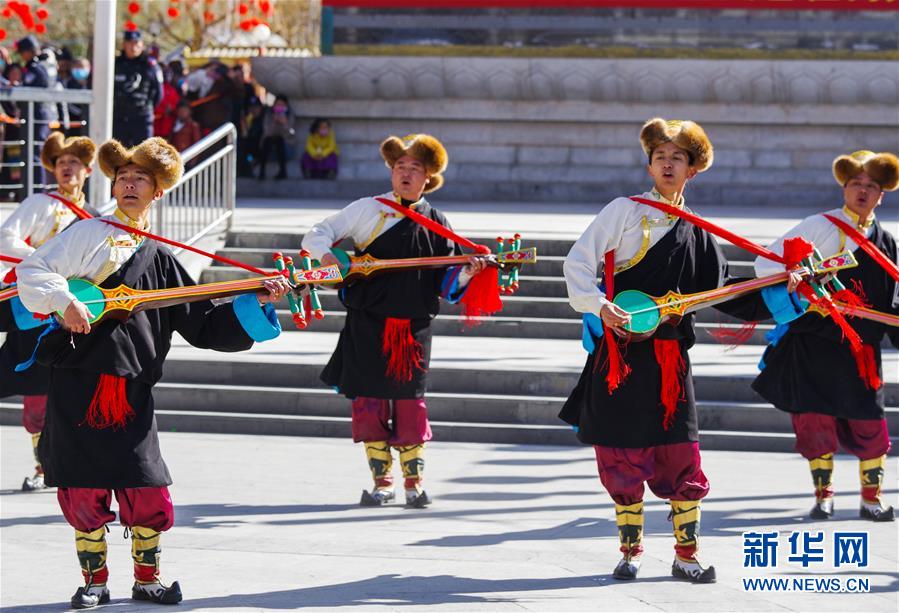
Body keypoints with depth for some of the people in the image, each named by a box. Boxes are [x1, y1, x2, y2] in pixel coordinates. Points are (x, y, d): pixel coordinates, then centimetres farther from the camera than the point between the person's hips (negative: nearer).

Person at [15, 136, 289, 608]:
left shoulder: (160, 260, 17)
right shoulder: (89, 233, 6)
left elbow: (204, 325, 17)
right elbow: (32, 270, -3)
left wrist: (255, 304, 8)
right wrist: (65, 302, -18)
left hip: (132, 388, 3)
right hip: (77, 383, -3)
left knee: (148, 491, -3)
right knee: (84, 489, 0)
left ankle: (147, 579, 14)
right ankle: (94, 581, 13)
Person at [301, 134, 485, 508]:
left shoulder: (435, 223, 9)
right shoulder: (368, 210, 3)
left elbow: (445, 284, 11)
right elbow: (317, 234, 4)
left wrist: (465, 274, -10)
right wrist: (325, 254, -17)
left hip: (414, 326, 1)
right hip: (368, 325, -1)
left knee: (409, 402, 0)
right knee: (370, 400, -1)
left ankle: (414, 480, 10)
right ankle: (382, 480, 9)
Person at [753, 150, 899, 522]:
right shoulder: (820, 227, -1)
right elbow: (767, 263, -4)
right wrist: (788, 310, -15)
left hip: (861, 348, 3)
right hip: (814, 343, -3)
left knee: (868, 422, -2)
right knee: (817, 419, -3)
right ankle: (823, 495, 11)